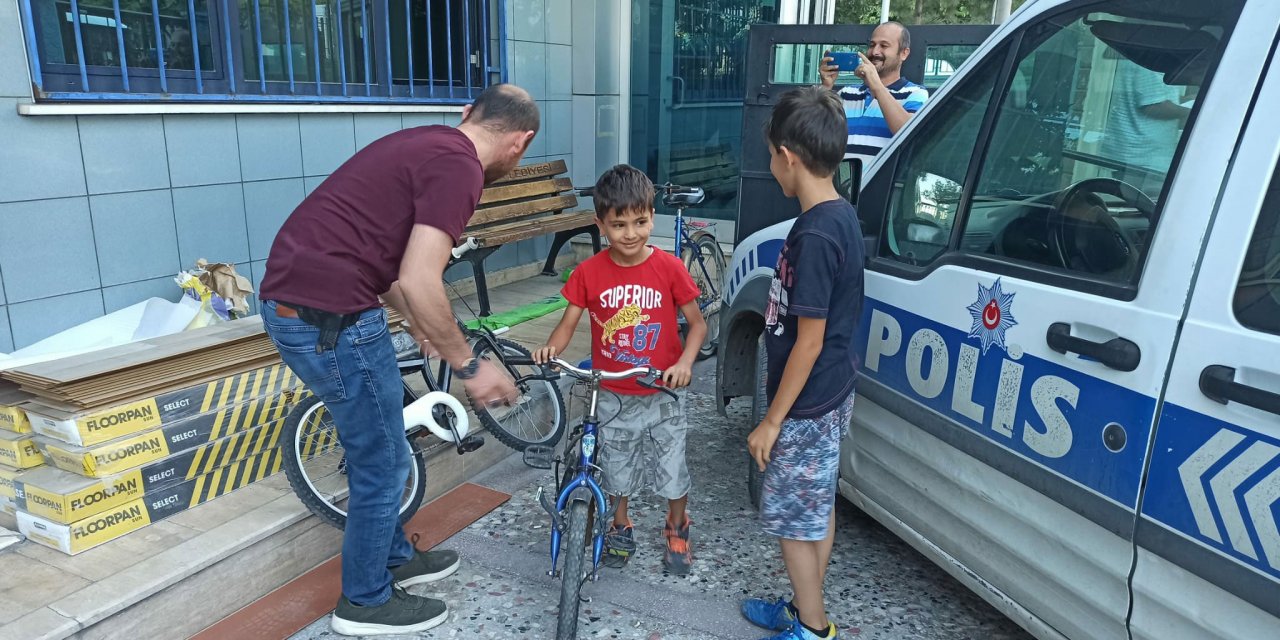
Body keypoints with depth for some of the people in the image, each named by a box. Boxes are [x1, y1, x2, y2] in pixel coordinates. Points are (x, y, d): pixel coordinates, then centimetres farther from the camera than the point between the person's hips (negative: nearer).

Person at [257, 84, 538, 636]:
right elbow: (419, 282, -23)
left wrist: (416, 321, 35)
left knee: (374, 450, 24)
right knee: (382, 461, 8)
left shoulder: (425, 144, 16)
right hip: (329, 315, -10)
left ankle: (393, 556, 43)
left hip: (292, 299, 10)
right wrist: (468, 366, -11)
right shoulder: (458, 168, -14)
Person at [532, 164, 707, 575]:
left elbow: (697, 323, -7)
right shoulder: (589, 273, -11)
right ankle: (621, 528, 44)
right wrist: (551, 348, -27)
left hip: (662, 394, -1)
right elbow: (568, 323, -6)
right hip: (613, 396, 1)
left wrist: (684, 363, -24)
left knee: (672, 471, 10)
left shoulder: (669, 268, -14)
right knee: (617, 469, 17)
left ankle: (677, 529, 40)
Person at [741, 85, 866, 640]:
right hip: (831, 395, 9)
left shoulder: (813, 235, -26)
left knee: (793, 518, 7)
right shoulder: (841, 215, 3)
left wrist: (772, 420, -17)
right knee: (817, 510, 20)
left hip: (806, 407, -9)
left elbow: (809, 342, -24)